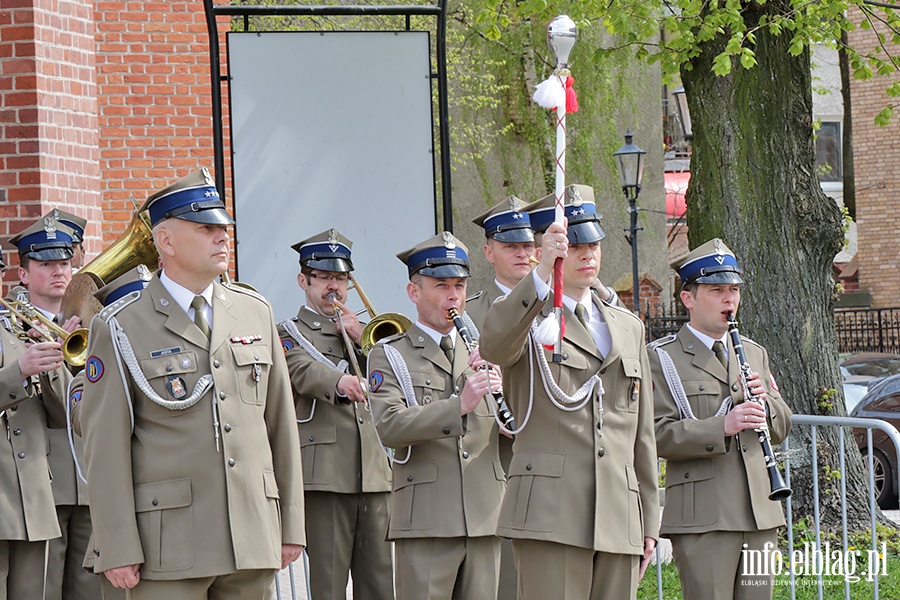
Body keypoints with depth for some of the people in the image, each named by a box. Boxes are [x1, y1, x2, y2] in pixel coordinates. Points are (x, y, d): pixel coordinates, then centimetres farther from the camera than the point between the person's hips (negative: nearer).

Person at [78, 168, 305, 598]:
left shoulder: (255, 313, 13)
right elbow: (105, 446, -5)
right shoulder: (121, 329, -2)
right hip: (169, 545, -4)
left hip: (252, 544, 4)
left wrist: (291, 526, 11)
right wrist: (117, 550, -10)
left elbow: (280, 422, 14)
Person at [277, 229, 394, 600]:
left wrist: (361, 342, 1)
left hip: (374, 473, 5)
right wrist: (340, 382, -37)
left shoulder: (358, 330, 24)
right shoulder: (289, 334, 6)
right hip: (324, 475, -5)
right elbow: (304, 372, -16)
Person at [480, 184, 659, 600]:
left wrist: (649, 522, 18)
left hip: (619, 521, 5)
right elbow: (493, 347, -23)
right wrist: (541, 273, -35)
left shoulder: (629, 328, 21)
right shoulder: (527, 319, 5)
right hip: (550, 517, -5)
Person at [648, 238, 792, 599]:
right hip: (702, 517, -6)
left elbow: (781, 429, 19)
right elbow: (659, 435, -11)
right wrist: (722, 427, -25)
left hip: (759, 513, 6)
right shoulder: (662, 358, -1)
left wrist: (765, 403, -4)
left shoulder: (754, 354, 19)